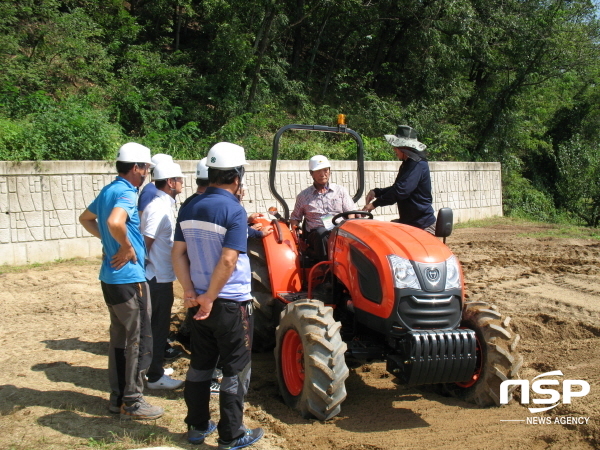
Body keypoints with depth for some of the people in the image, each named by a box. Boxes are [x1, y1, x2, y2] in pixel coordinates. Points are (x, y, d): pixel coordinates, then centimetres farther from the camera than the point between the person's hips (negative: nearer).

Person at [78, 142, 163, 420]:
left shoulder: (108, 191, 12)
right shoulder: (126, 193, -17)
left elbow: (86, 218, 27)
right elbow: (115, 222, -37)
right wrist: (127, 247, -21)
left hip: (110, 277, 10)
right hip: (129, 279, -10)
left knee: (120, 338, 16)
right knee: (139, 341, 0)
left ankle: (118, 397, 24)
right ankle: (132, 402, 7)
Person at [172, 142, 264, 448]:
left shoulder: (189, 208, 3)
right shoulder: (234, 211, -17)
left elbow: (178, 254, 3)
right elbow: (228, 261, -23)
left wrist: (191, 292, -1)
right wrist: (210, 298, -16)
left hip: (199, 301, 7)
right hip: (232, 302, -7)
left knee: (200, 364, 18)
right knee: (236, 369, 6)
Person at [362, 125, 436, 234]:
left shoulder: (418, 165, -19)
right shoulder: (407, 164, 14)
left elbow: (401, 190, -27)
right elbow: (396, 188, 22)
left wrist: (375, 203, -21)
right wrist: (376, 192, 5)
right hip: (408, 222, 10)